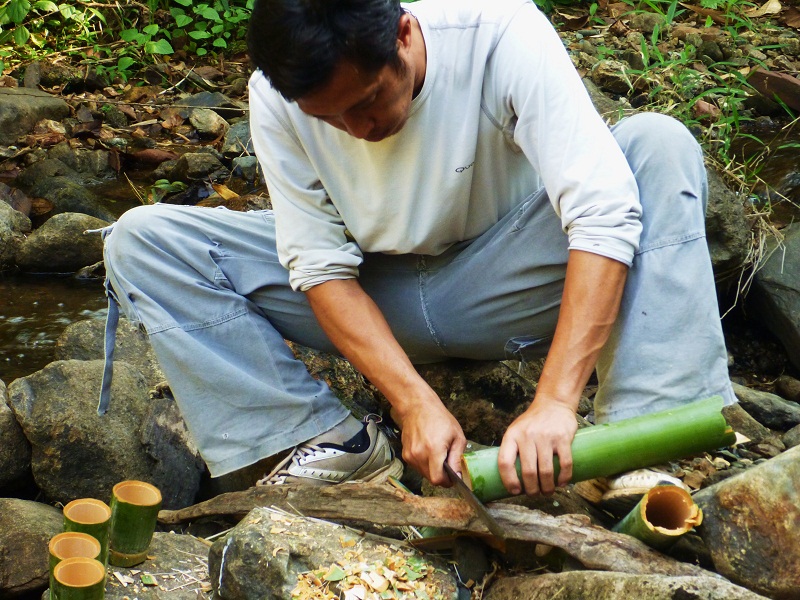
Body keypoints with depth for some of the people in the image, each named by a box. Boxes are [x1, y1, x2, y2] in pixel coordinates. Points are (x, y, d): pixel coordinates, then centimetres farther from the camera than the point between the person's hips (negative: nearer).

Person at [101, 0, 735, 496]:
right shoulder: (277, 97, -18)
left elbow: (606, 215, -33)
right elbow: (321, 264, -14)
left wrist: (554, 400, -42)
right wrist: (415, 400, -27)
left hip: (502, 279, -2)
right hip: (376, 297, 2)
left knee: (661, 146, -29)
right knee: (142, 241, -14)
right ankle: (333, 442, -17)